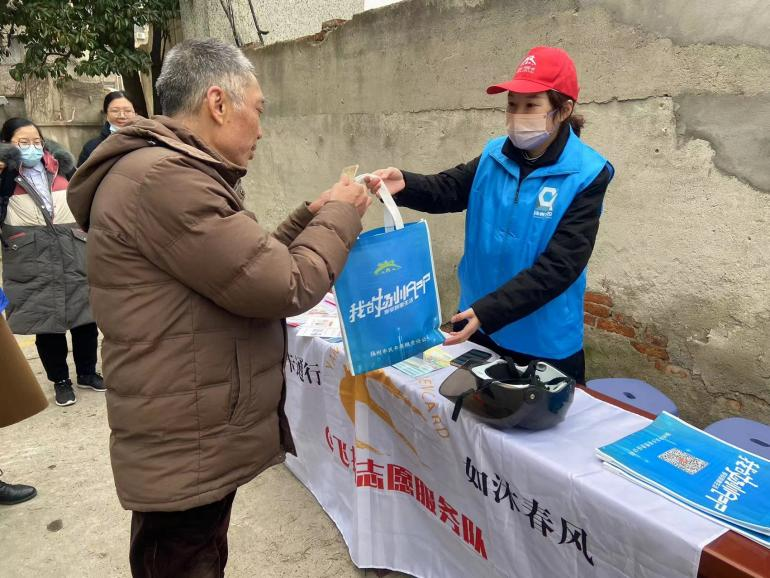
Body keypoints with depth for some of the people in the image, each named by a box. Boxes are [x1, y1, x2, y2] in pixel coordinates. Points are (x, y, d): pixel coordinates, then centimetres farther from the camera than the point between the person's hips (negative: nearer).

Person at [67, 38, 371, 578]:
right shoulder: (164, 177, -24)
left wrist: (312, 215, 8)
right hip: (187, 455, -10)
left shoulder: (171, 172, 12)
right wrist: (340, 215, -9)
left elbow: (250, 263, 17)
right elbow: (284, 287, -24)